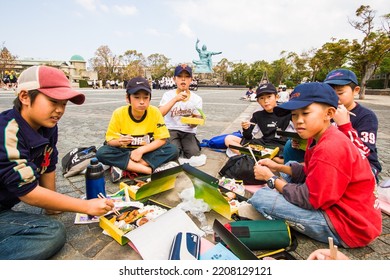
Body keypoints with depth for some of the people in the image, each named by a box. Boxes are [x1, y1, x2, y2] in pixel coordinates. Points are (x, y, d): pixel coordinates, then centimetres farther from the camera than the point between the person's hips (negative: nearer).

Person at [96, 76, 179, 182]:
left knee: (172, 150, -26)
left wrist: (141, 150, -25)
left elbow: (162, 139, -12)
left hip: (147, 151, 0)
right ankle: (154, 169, -30)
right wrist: (119, 141, -30)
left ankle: (124, 167, -26)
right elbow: (110, 140, -7)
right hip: (124, 151, 1)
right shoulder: (119, 113, -14)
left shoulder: (155, 112, -15)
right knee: (102, 153, -28)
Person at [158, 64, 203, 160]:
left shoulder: (197, 98, 0)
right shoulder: (168, 95, -4)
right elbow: (160, 114, -18)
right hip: (171, 130, -1)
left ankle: (183, 146, 10)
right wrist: (175, 99, -29)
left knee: (194, 154, -21)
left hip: (188, 132, 2)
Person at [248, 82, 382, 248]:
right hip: (337, 206, 10)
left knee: (260, 198, -23)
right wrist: (278, 168, 2)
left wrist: (270, 178, -14)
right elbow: (309, 174, 12)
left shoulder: (330, 149, -28)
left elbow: (309, 199, -23)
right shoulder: (318, 138, 2)